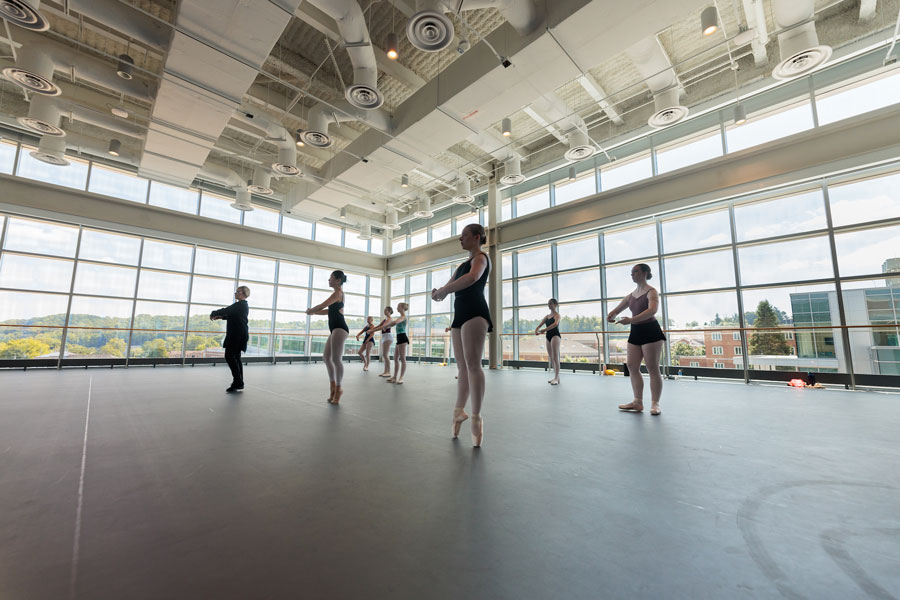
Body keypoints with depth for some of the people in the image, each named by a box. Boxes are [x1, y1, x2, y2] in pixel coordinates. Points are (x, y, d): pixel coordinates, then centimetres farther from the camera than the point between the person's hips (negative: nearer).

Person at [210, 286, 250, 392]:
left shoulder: (240, 305, -14)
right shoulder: (244, 305, 17)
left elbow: (226, 310, -13)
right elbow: (231, 315, 29)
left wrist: (213, 314, 3)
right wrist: (220, 317, 19)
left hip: (236, 335, -10)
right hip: (239, 335, 10)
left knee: (230, 357, -8)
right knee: (236, 358, 12)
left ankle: (238, 382, -7)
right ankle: (239, 383, 16)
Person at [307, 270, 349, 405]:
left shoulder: (338, 292, -7)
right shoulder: (338, 293, 23)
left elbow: (322, 306, -11)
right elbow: (329, 310, 28)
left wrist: (310, 310, 6)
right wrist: (313, 312, 21)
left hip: (340, 328, -11)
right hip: (335, 329, 11)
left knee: (336, 359, -12)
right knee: (326, 357, 13)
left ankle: (338, 389, -4)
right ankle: (333, 386, 20)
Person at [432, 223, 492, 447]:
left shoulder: (481, 257, 0)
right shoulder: (463, 264, 26)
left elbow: (472, 278, -24)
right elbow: (448, 286, 18)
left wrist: (441, 291, -19)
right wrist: (439, 292, -7)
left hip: (474, 312, -8)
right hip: (459, 314, 8)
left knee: (473, 365, -15)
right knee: (463, 368, 9)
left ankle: (476, 417, -14)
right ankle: (459, 411, 17)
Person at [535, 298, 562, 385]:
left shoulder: (557, 315, -5)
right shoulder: (547, 316, 17)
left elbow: (555, 324, -26)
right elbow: (540, 325, 10)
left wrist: (544, 330, -33)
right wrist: (536, 330, -12)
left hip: (555, 336, -8)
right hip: (548, 336, 8)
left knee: (555, 358, -9)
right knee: (551, 358, 9)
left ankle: (556, 378, -8)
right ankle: (556, 377, 17)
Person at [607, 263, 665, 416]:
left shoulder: (651, 292, -8)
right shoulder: (631, 295, 13)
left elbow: (652, 310, -26)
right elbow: (618, 308, 14)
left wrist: (631, 320, -38)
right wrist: (611, 315, -11)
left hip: (650, 331, -7)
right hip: (635, 332, 7)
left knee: (652, 368, -2)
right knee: (632, 366, 5)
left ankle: (655, 404, 8)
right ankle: (638, 402, 14)